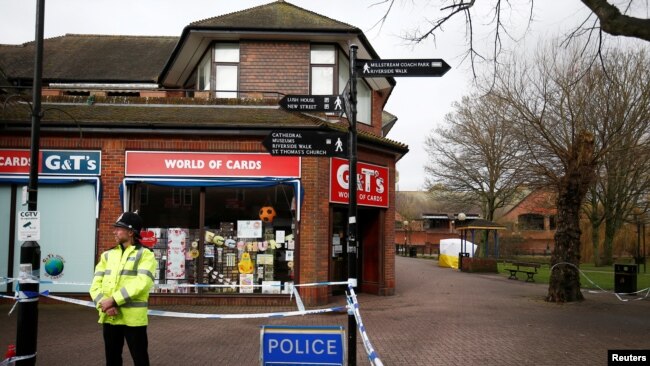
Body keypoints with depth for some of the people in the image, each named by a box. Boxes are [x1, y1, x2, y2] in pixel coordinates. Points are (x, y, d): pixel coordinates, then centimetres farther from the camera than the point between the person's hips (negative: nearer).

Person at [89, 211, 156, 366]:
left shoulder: (145, 254, -2)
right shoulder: (107, 255, 14)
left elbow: (141, 283, -16)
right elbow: (96, 284, 5)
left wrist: (114, 300, -18)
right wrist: (104, 304, -13)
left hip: (133, 317, -5)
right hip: (109, 317, 5)